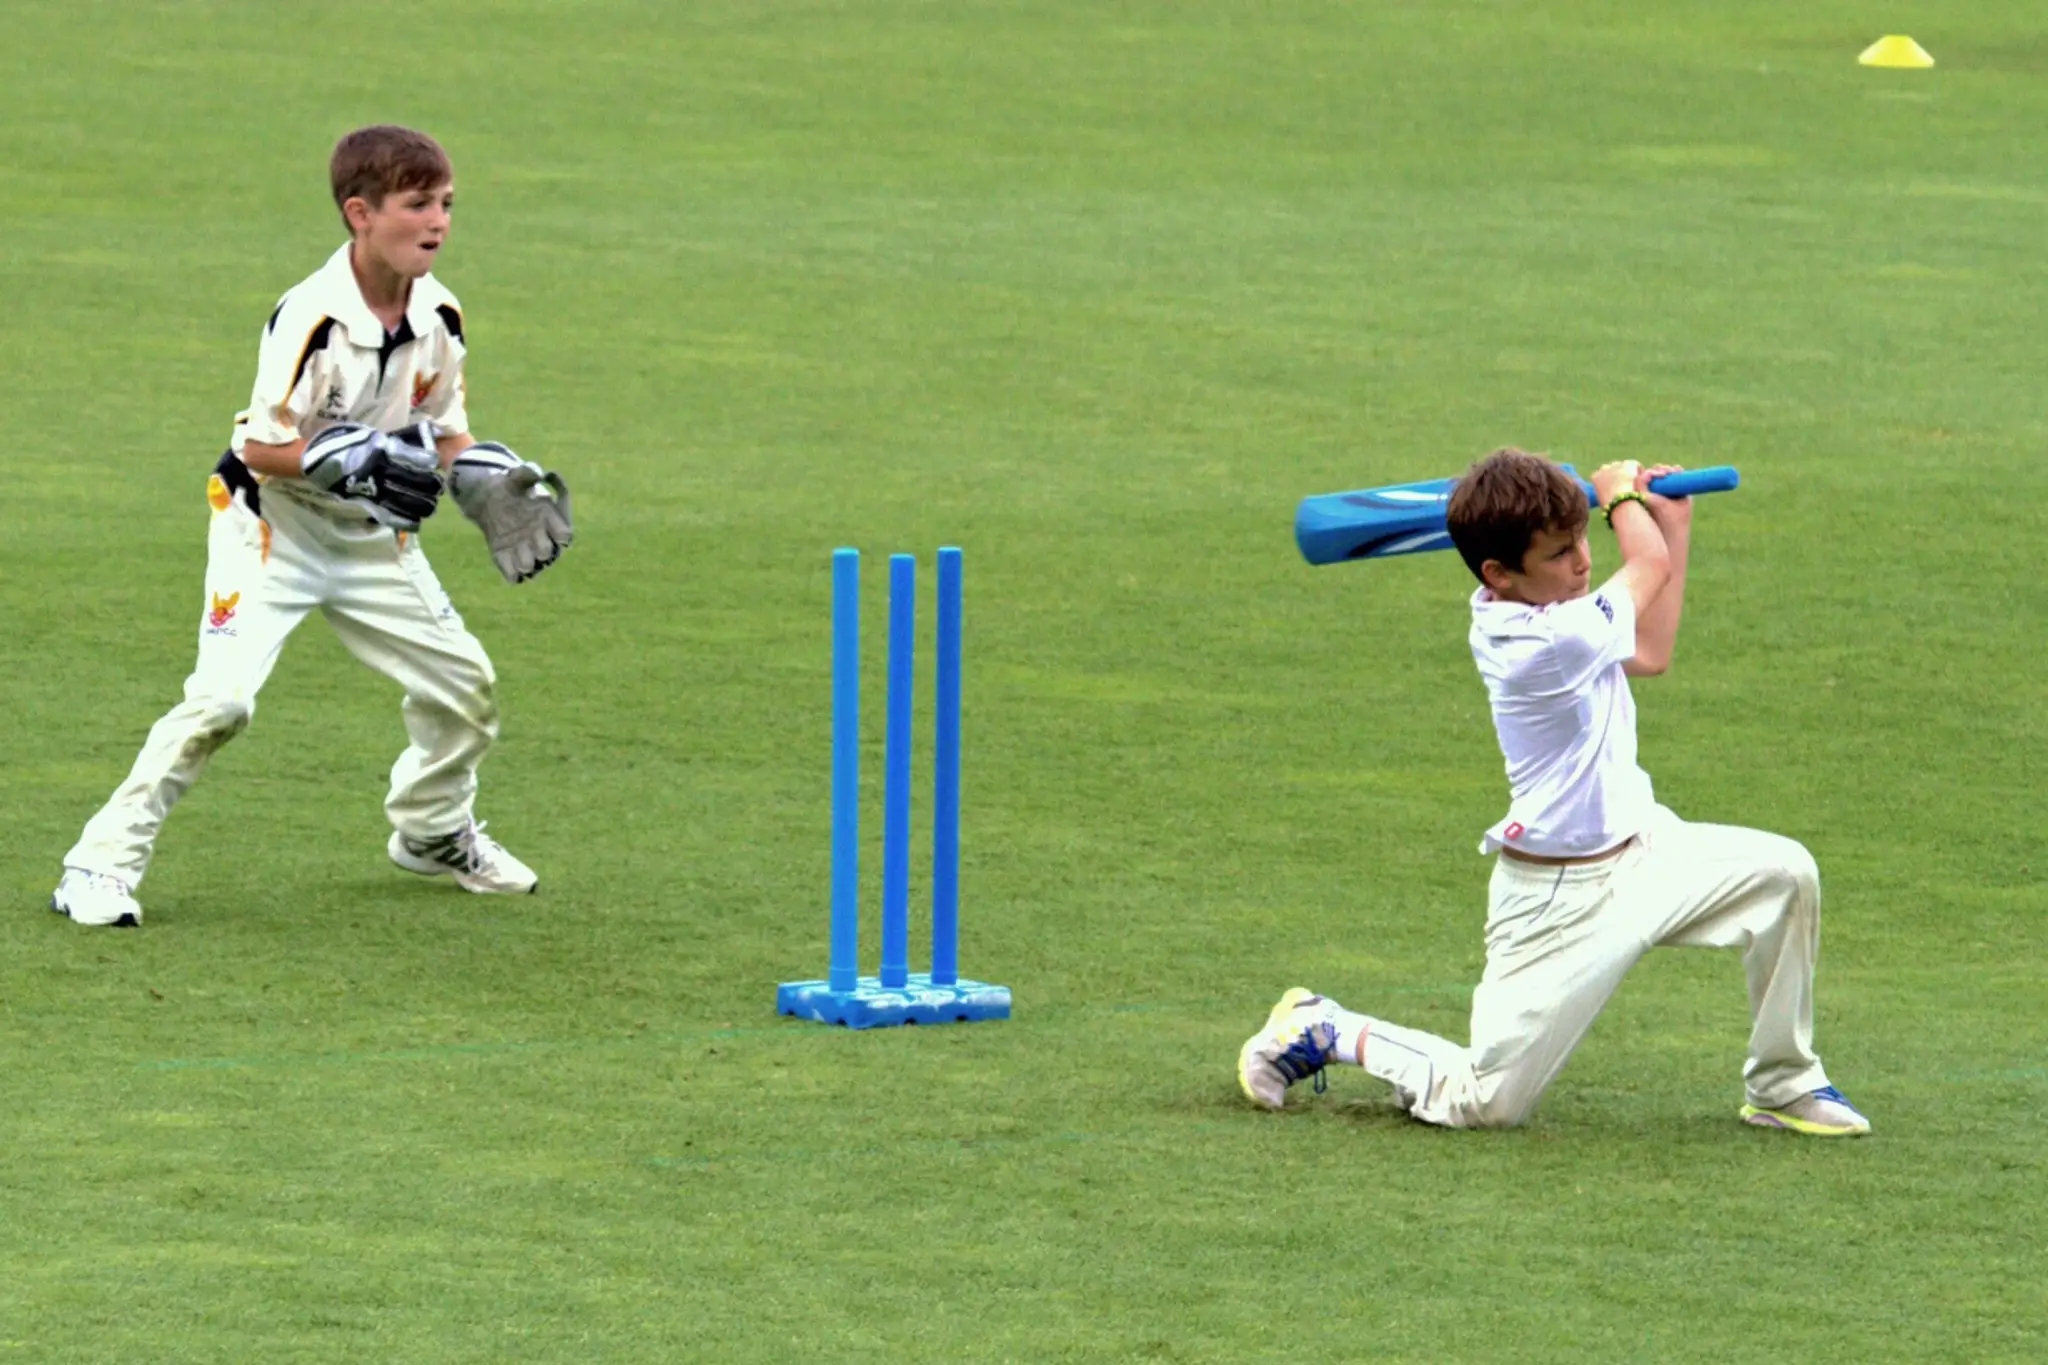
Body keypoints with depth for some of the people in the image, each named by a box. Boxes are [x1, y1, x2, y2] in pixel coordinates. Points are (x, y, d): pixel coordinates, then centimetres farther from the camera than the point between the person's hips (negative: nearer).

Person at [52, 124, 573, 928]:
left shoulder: (437, 317, -5)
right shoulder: (312, 319, -27)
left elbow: (443, 432, 9)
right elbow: (263, 447, -23)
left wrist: (491, 479, -8)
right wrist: (353, 461, -33)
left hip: (371, 535, 7)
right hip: (272, 526, -7)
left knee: (463, 680, 12)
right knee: (222, 696, -21)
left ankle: (434, 831, 38)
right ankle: (103, 860, -14)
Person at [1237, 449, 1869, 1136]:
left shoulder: (1513, 616, 1)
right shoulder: (1555, 640, -27)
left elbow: (1650, 654, 17)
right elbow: (1651, 564, -8)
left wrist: (1674, 523, 17)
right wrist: (1622, 495, 12)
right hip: (1562, 899, -9)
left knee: (1784, 872, -8)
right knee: (1482, 1104, -5)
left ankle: (1782, 1087, 7)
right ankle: (1328, 1033, 18)